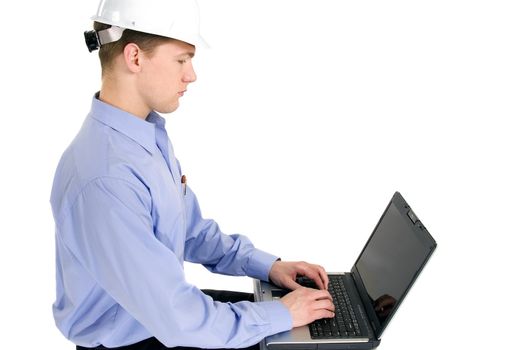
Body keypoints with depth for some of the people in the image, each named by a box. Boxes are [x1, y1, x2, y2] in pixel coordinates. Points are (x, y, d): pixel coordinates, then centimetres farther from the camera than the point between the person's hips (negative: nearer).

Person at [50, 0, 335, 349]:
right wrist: (282, 315, -18)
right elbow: (177, 320, -29)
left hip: (161, 306, 7)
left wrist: (266, 265, -2)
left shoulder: (149, 133, -4)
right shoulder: (106, 181, -33)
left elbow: (191, 231, 6)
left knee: (267, 308, 13)